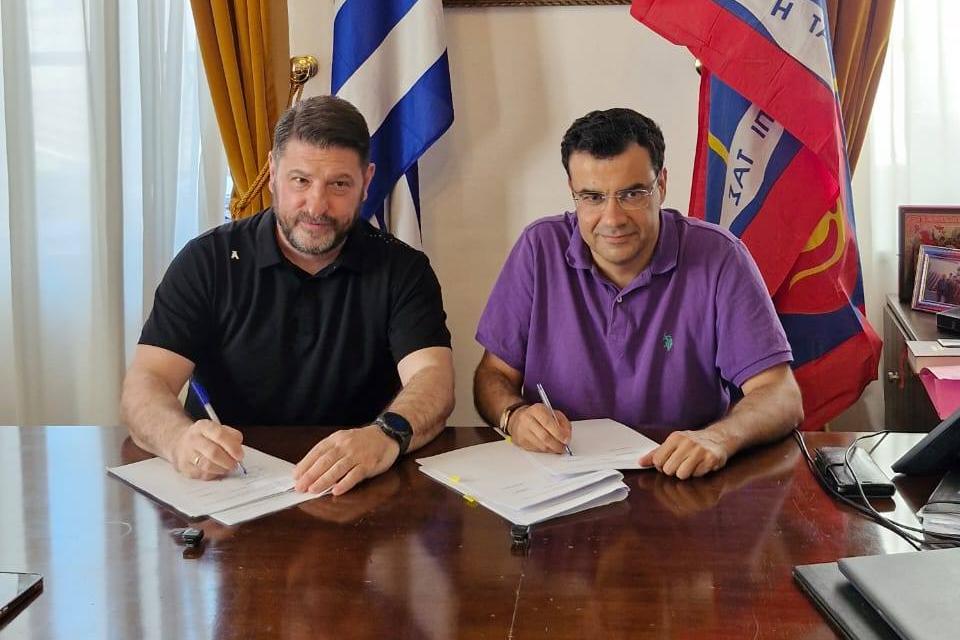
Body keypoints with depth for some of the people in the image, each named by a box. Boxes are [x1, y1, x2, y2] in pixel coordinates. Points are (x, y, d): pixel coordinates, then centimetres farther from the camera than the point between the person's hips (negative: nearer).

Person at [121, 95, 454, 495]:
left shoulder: (402, 270, 1)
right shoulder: (207, 262, 1)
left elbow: (433, 381, -13)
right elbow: (144, 385, -7)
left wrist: (387, 435, -36)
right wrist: (180, 438, -31)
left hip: (355, 496, -1)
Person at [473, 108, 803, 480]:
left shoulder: (718, 257, -8)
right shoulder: (540, 250, -3)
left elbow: (782, 399, -11)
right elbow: (494, 374, 3)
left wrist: (718, 438, -32)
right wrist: (514, 415, -20)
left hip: (683, 487, -1)